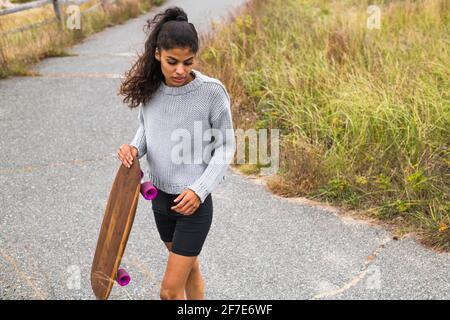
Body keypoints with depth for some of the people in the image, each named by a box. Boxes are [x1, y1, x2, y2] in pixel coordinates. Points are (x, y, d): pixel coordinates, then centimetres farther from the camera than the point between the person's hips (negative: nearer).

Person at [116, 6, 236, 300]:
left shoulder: (212, 91, -19)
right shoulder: (151, 88, -6)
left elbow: (225, 148, -10)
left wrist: (199, 190, -21)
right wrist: (134, 148, -11)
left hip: (194, 201, -5)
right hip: (161, 196, 5)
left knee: (170, 291, -1)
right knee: (190, 267, 24)